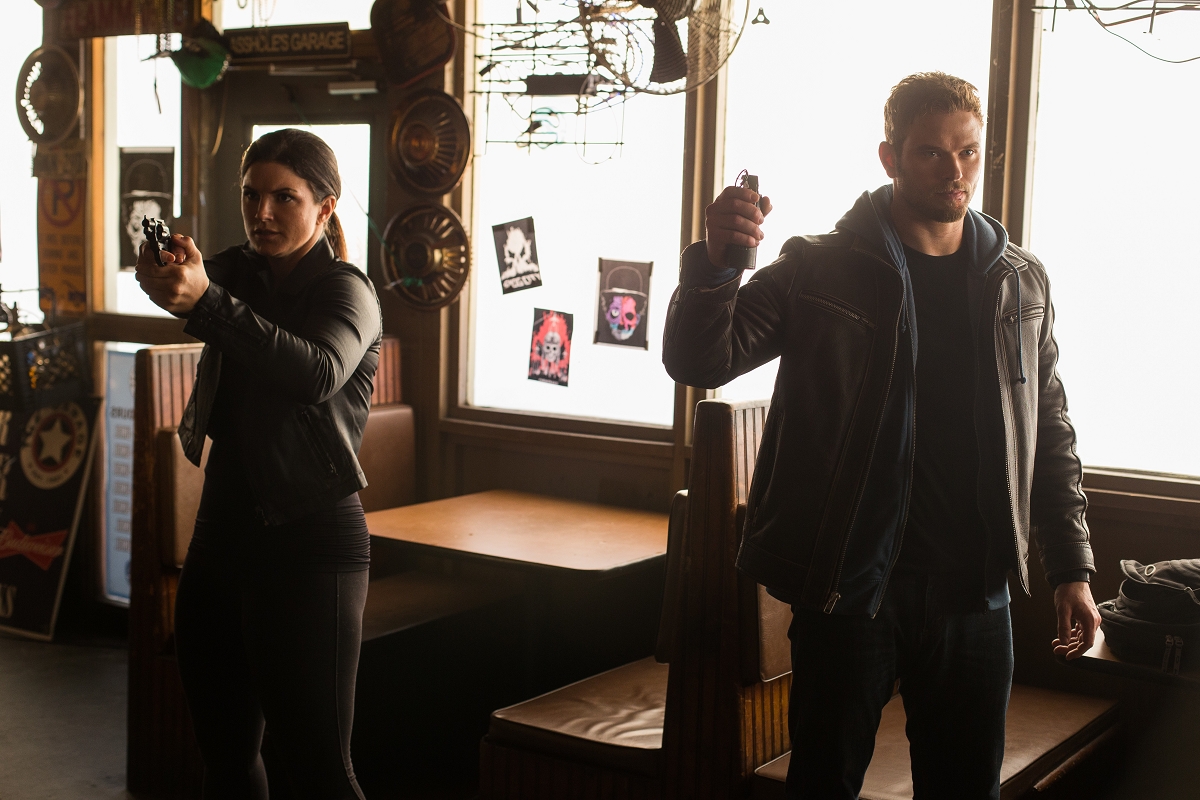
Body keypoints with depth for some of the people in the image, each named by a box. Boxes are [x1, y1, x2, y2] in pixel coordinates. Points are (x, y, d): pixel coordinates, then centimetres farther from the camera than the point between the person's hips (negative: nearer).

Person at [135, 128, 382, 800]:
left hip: (309, 542, -7)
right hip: (223, 529, 7)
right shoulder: (241, 272, 11)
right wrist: (168, 276, -34)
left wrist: (206, 301, -40)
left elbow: (317, 373, -28)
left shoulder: (346, 289, -7)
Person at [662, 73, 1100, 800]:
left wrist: (1073, 569, 9)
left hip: (973, 590, 3)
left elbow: (1050, 435, 14)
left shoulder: (1021, 284, 9)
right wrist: (714, 262, -29)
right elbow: (699, 361, -10)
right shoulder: (819, 271, -2)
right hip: (847, 584, -3)